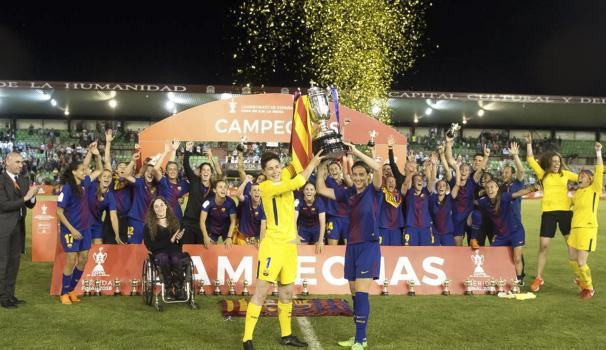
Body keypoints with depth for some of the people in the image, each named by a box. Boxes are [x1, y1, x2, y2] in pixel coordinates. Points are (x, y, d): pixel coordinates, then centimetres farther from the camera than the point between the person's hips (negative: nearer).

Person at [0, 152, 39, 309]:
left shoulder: (24, 181, 10)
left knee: (14, 262, 12)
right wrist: (25, 197, -21)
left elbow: (30, 205, 11)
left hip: (19, 226, 7)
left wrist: (32, 196, -10)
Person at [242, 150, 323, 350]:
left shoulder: (284, 176, 9)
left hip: (290, 244, 7)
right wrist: (313, 163, -7)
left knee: (287, 293, 14)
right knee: (261, 292, -8)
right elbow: (297, 183, -18)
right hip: (273, 244, -7)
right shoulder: (266, 186, -13)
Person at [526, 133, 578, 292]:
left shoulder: (565, 173, 10)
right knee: (543, 246, 0)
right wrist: (529, 143, -3)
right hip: (548, 212, -1)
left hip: (565, 211, 1)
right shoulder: (543, 174, 7)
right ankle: (539, 278, 10)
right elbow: (530, 160, 3)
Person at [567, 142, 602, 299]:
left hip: (588, 229, -7)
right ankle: (582, 283, 32)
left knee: (581, 263, -8)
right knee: (572, 260, 11)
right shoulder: (577, 193, 14)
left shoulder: (594, 189, -3)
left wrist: (598, 153, -24)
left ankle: (589, 288, 14)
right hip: (574, 228, 7)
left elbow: (599, 172, -17)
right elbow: (570, 204, 34)